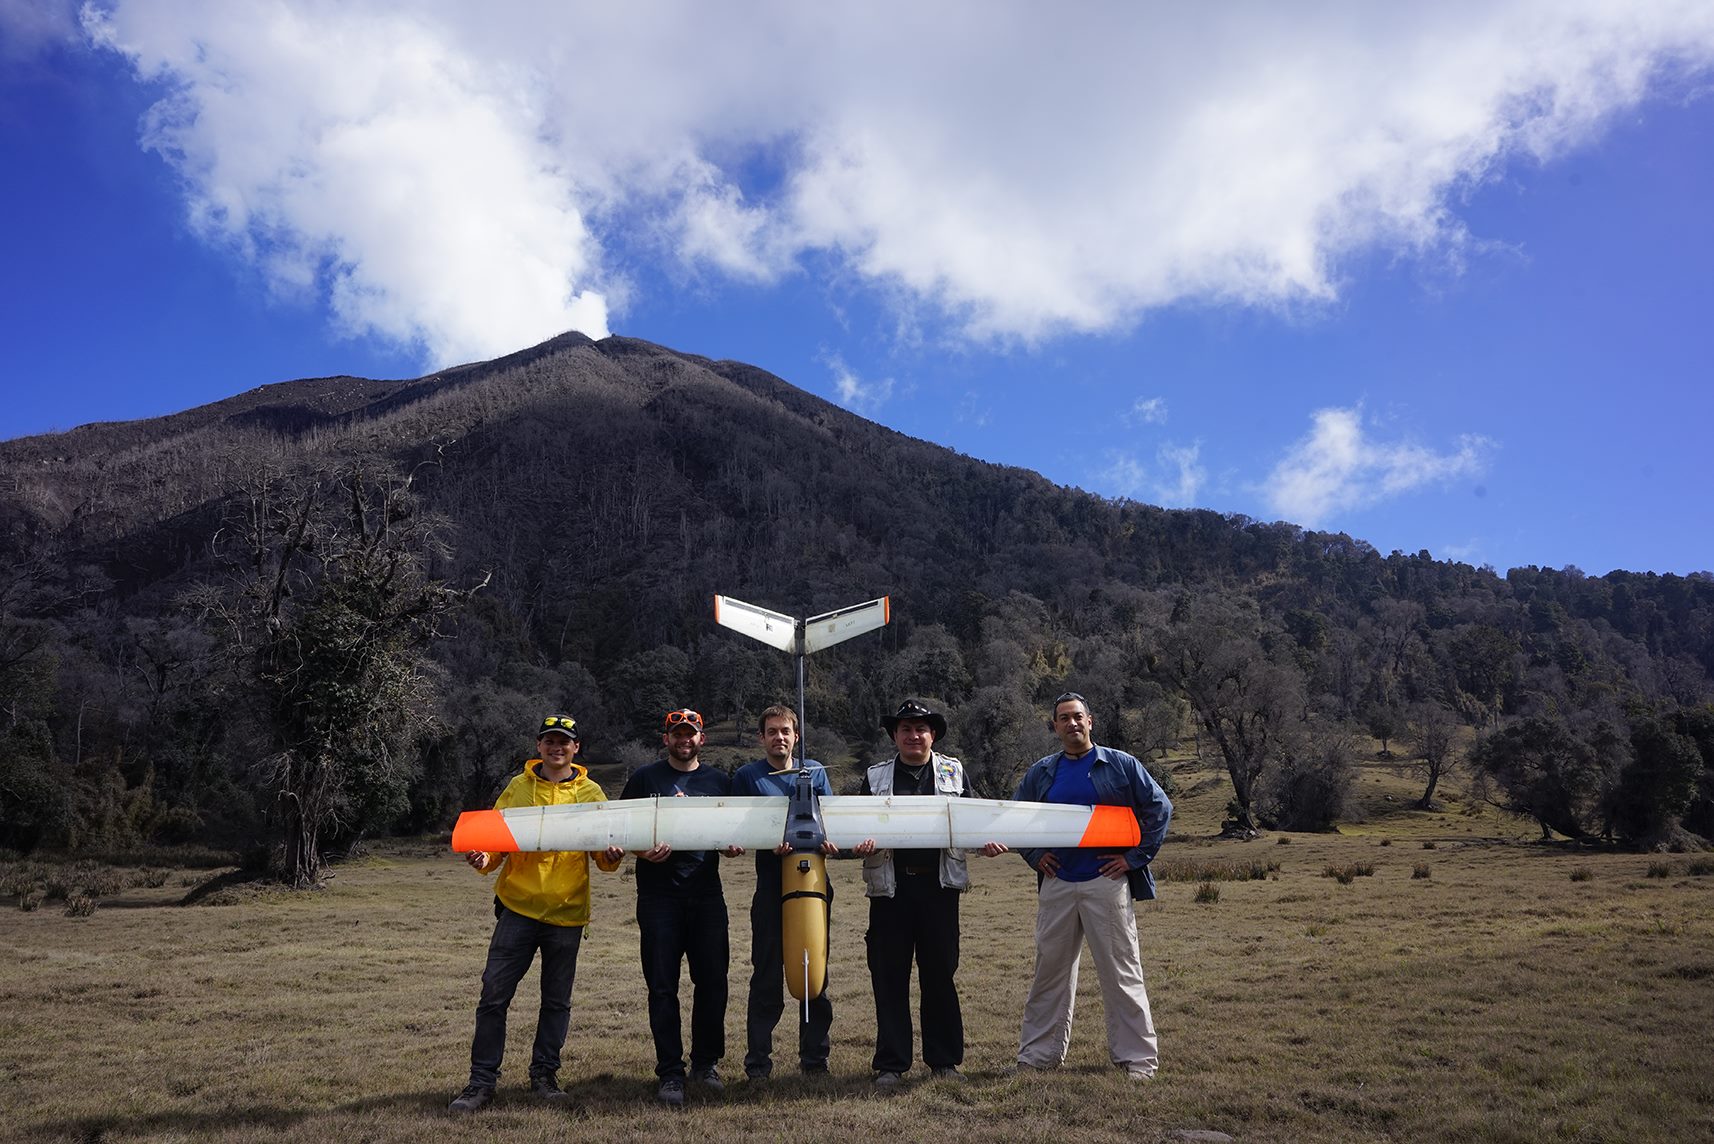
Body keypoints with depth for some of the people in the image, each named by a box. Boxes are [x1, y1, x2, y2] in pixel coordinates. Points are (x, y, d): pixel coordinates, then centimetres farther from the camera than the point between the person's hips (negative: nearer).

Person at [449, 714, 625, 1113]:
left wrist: (612, 855, -18)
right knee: (494, 995, -3)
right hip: (518, 905, 0)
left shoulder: (590, 793, 5)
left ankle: (544, 1074, 24)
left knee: (557, 1000, 9)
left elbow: (604, 856, 5)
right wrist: (482, 858, -18)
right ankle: (482, 1083, 7)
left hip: (567, 911, 1)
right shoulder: (518, 788, 6)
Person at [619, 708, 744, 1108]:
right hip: (658, 897, -2)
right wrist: (642, 850, -14)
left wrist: (734, 846, -4)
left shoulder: (719, 782, 13)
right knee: (663, 986, 0)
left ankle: (706, 1063, 22)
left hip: (706, 895, 2)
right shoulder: (645, 778, 6)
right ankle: (670, 1074, 9)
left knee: (713, 981, 4)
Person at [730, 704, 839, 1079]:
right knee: (767, 976, -1)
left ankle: (815, 1057, 19)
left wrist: (829, 839, -14)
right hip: (771, 884, -3)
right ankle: (758, 1062, 8)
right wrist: (770, 843, -19)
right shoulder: (747, 776, 5)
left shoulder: (814, 771, 13)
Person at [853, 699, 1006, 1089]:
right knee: (889, 976, 2)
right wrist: (864, 842, -14)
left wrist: (985, 840, -11)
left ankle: (944, 1060, 19)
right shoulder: (875, 776, 11)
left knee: (940, 973, 6)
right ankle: (891, 1064, 11)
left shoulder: (953, 771, 11)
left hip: (939, 884, 0)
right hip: (891, 885, 0)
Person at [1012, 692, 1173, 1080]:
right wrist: (1034, 856, 7)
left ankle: (1137, 1056, 11)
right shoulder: (1040, 773, 10)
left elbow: (1159, 808, 1)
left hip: (1107, 883, -3)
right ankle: (1040, 1054, 18)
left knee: (1121, 972, 1)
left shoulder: (1121, 765, 1)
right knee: (1050, 970, 8)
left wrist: (1135, 858, -4)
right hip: (1057, 884, 3)